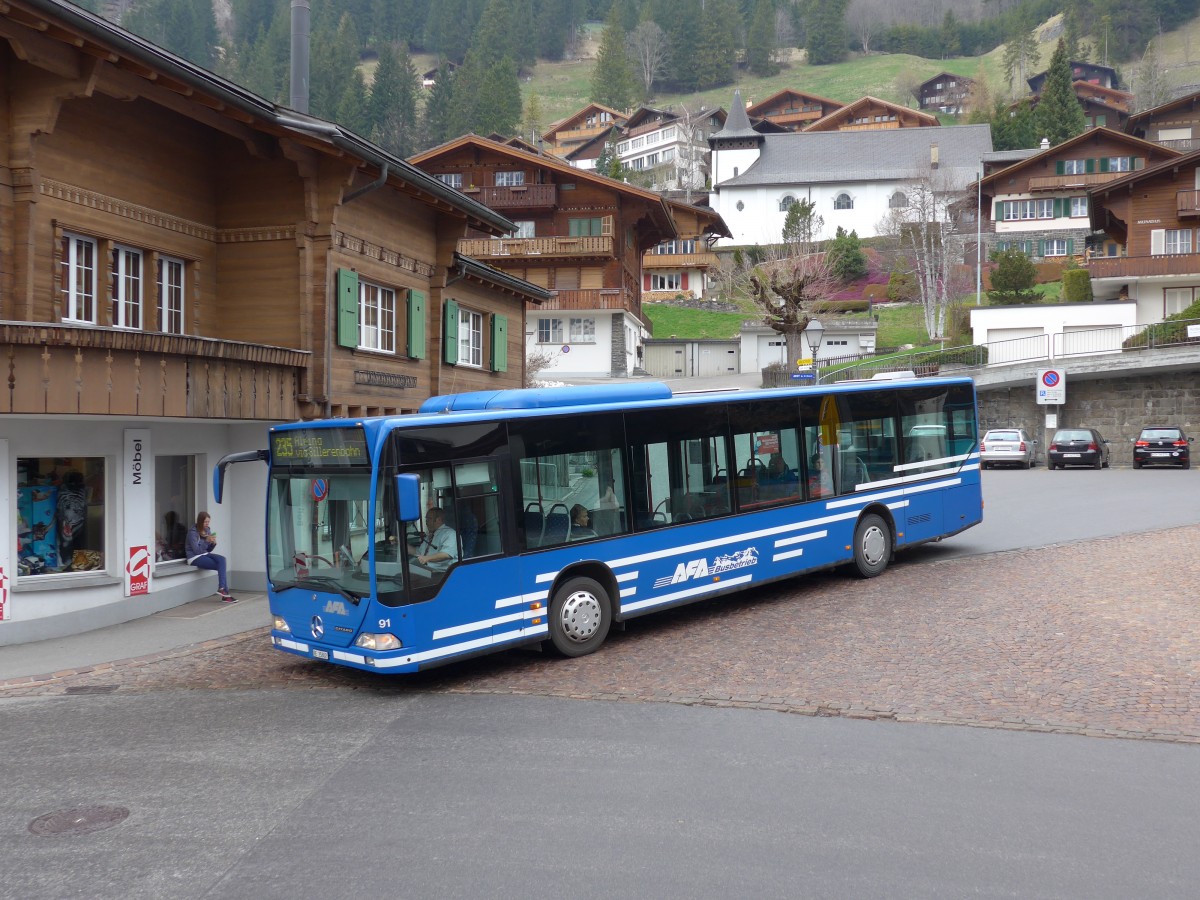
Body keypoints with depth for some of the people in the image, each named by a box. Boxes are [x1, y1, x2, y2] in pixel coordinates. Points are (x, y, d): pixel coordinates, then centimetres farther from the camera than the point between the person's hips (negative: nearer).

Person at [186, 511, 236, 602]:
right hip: (194, 558, -6)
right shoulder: (193, 532, -12)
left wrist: (213, 543, -8)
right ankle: (225, 592, -20)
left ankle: (221, 589, -25)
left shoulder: (207, 530, 8)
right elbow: (196, 550, -17)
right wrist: (207, 540, -23)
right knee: (221, 566, -21)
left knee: (222, 559, -23)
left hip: (205, 554, 6)